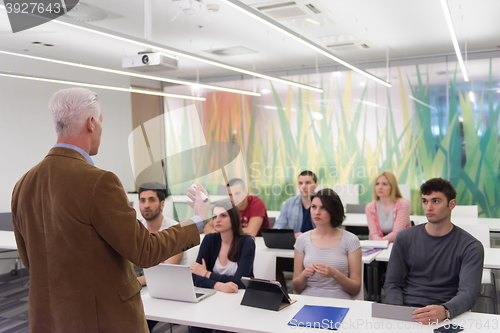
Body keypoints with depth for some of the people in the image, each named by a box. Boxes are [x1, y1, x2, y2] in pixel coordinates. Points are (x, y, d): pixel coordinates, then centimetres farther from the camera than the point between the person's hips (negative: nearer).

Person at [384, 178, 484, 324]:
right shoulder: (405, 238, 7)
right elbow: (393, 284, 7)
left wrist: (444, 311, -32)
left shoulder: (470, 247, 0)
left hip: (446, 316, -1)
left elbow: (468, 292, -11)